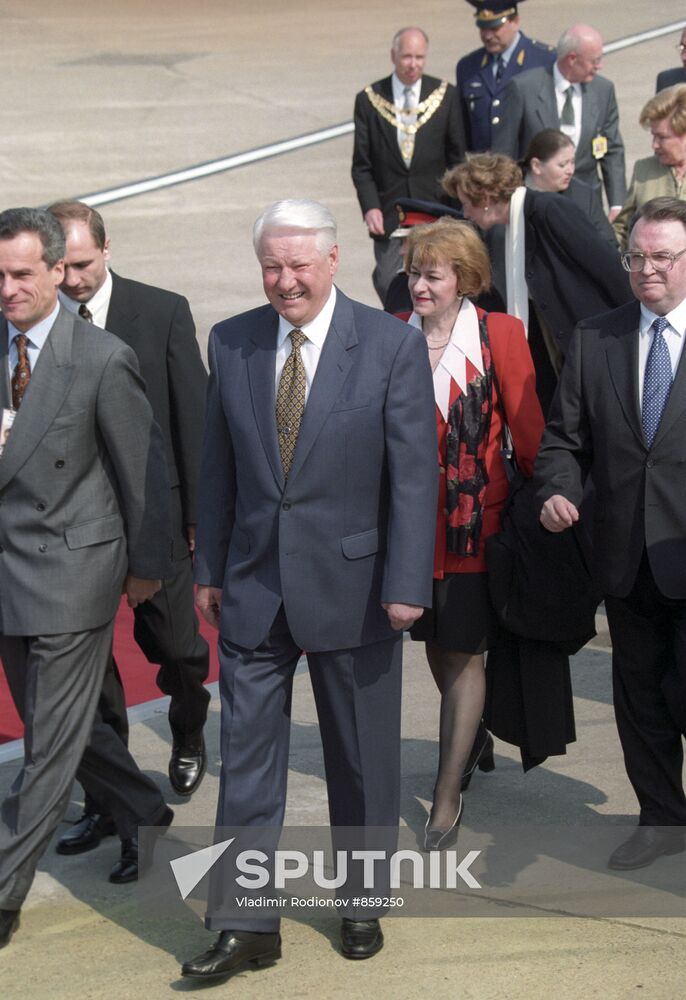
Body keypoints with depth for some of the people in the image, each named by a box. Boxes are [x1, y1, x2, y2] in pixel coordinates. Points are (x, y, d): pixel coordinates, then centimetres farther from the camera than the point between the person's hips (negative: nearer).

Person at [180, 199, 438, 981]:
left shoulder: (392, 346, -9)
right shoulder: (230, 342, 2)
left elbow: (414, 473, -10)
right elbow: (217, 468, 7)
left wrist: (406, 585, -13)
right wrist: (208, 568, 7)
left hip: (352, 586, -2)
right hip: (254, 586, 2)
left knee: (361, 760, 12)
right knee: (246, 751, 2)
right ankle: (247, 923, 11)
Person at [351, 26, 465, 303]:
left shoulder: (445, 95, 2)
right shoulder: (369, 99, 2)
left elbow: (457, 157, 6)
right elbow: (361, 165, 3)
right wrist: (370, 207, -10)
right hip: (388, 214, 0)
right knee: (388, 286, -2)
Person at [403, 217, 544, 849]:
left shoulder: (499, 335, -7)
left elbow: (527, 426, -3)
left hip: (474, 516, -4)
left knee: (464, 654, 0)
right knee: (436, 644, 18)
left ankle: (448, 794, 8)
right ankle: (475, 735, 46)